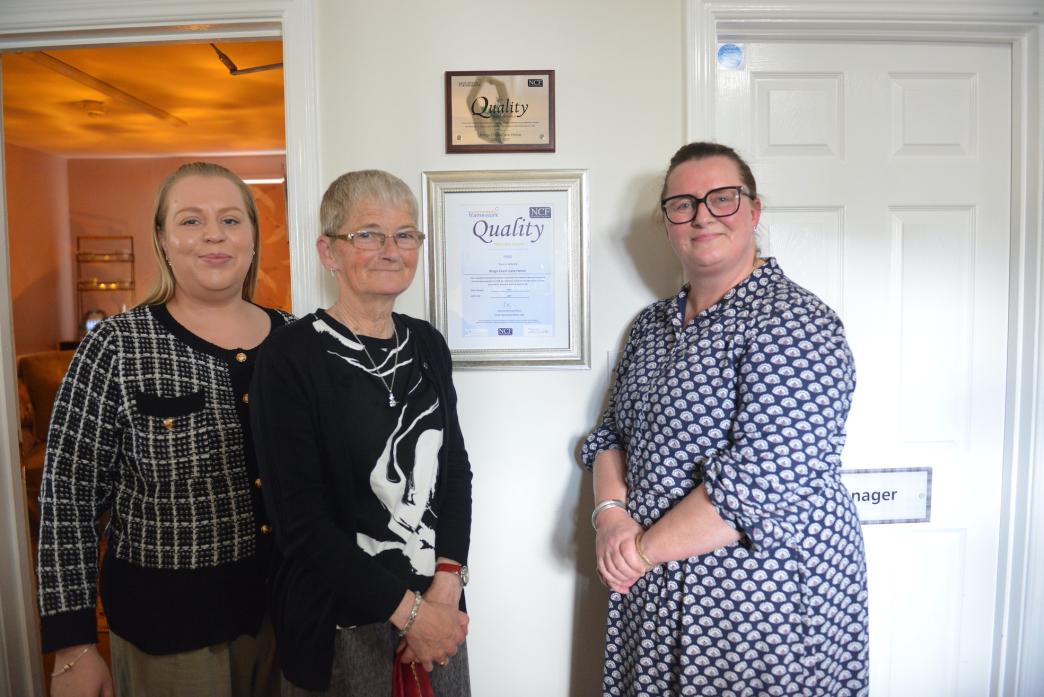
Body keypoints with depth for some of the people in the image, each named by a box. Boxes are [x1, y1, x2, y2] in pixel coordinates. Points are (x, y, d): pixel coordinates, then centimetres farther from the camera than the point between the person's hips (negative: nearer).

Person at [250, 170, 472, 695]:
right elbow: (301, 522, -16)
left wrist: (447, 583, -8)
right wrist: (408, 610, -15)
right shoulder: (292, 357, -14)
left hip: (439, 605, 5)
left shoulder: (427, 344, 2)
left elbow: (455, 469, 3)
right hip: (342, 626, -4)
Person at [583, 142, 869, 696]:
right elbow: (612, 431, 9)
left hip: (767, 605, -6)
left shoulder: (794, 321, -17)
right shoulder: (652, 324, 6)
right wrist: (610, 511, -10)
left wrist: (645, 548, -18)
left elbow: (764, 478, -26)